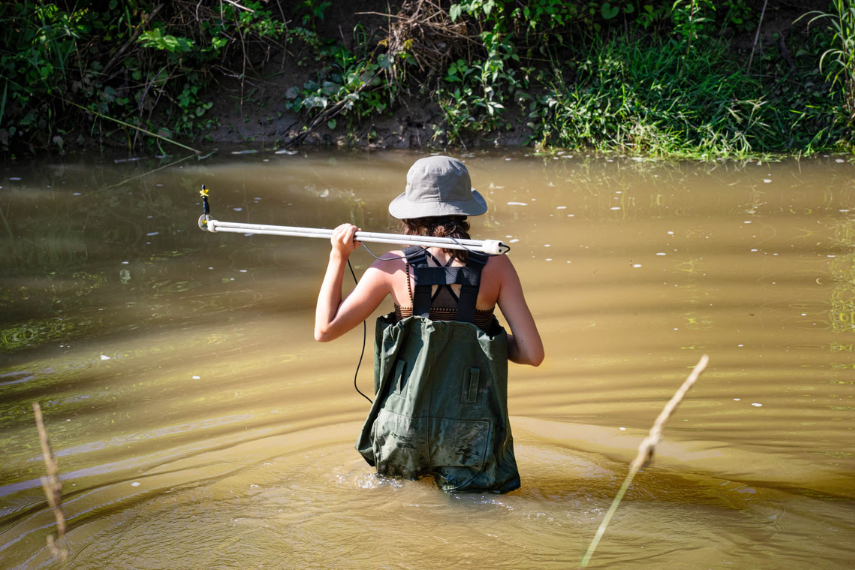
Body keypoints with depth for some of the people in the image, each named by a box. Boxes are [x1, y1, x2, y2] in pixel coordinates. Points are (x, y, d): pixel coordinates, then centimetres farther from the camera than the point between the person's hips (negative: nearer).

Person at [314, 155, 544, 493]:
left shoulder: (394, 267, -8)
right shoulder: (495, 266, -6)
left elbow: (325, 330, -5)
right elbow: (533, 353, -7)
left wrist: (337, 258, 3)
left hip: (404, 433, 2)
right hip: (469, 436, -1)